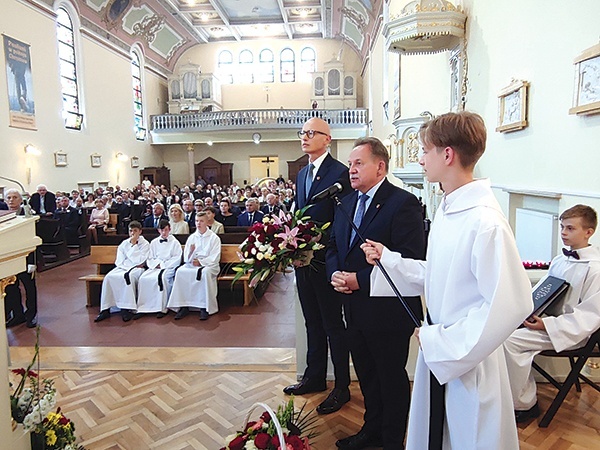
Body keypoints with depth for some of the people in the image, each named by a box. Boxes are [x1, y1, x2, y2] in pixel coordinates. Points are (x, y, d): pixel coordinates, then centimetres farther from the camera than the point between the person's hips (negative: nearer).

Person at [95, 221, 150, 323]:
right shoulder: (124, 243, 17)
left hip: (136, 268, -4)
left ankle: (127, 309, -35)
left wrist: (134, 245, -9)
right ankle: (106, 309, -24)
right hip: (123, 267, 4)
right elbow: (119, 261, 10)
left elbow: (139, 261, -9)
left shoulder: (145, 244, 4)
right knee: (108, 277, -25)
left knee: (128, 276, -37)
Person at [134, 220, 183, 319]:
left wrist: (162, 264, -9)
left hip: (169, 268, -4)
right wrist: (156, 264, -6)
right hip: (155, 268, 4)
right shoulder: (154, 243, 20)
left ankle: (162, 308, -30)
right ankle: (142, 308, -24)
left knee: (161, 277, -36)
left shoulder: (175, 243, 7)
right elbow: (150, 259, 15)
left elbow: (177, 260, -2)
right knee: (143, 278, -25)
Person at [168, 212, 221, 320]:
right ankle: (183, 306, -22)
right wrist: (190, 252, -13)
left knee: (205, 272, -37)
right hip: (192, 265, 4)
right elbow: (186, 259, 7)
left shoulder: (214, 238, 3)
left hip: (209, 265, -4)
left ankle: (205, 307, -30)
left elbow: (215, 258, -6)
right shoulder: (192, 237, 14)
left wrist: (201, 262, -15)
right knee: (180, 271, -26)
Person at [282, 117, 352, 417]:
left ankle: (342, 388, 22)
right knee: (313, 322, 19)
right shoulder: (302, 173, 14)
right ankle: (314, 377, 36)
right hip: (303, 259, 8)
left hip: (325, 262, -8)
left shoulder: (340, 173, -13)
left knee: (333, 325, 5)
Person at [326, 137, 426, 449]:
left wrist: (360, 279, -22)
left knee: (392, 379, 12)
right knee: (366, 376, 23)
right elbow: (333, 246, 15)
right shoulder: (347, 203, 10)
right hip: (355, 309, 7)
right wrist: (335, 274, -6)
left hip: (388, 311, -7)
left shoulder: (403, 203, -15)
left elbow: (410, 259, -23)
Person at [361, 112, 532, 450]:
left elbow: (510, 304, -27)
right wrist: (386, 258, 9)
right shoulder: (445, 212, 3)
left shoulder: (486, 223, -26)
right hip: (438, 355, 8)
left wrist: (442, 342, -21)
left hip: (470, 366, -8)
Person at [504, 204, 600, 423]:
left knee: (509, 341, -24)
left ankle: (524, 404, -5)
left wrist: (547, 325, -24)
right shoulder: (559, 260, 10)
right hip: (546, 319, 8)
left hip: (570, 331, -8)